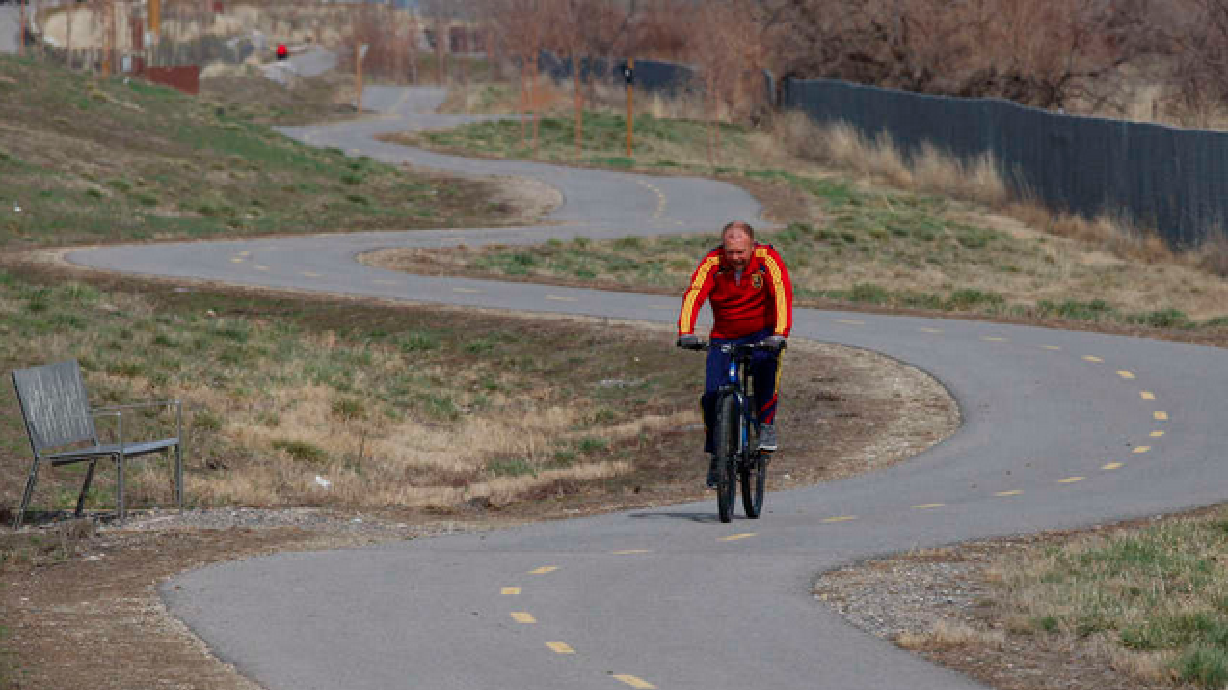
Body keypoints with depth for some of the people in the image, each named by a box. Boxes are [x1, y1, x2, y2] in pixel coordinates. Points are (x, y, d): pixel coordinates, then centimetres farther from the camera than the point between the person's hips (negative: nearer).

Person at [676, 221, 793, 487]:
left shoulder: (767, 259, -18)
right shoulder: (713, 263, -15)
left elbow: (782, 295, -29)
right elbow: (693, 295, -26)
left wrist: (779, 334, -44)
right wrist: (686, 333, -43)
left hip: (762, 333, -2)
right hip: (724, 336, 2)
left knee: (766, 365, -34)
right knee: (713, 396, -11)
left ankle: (766, 426, -17)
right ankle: (717, 455, 9)